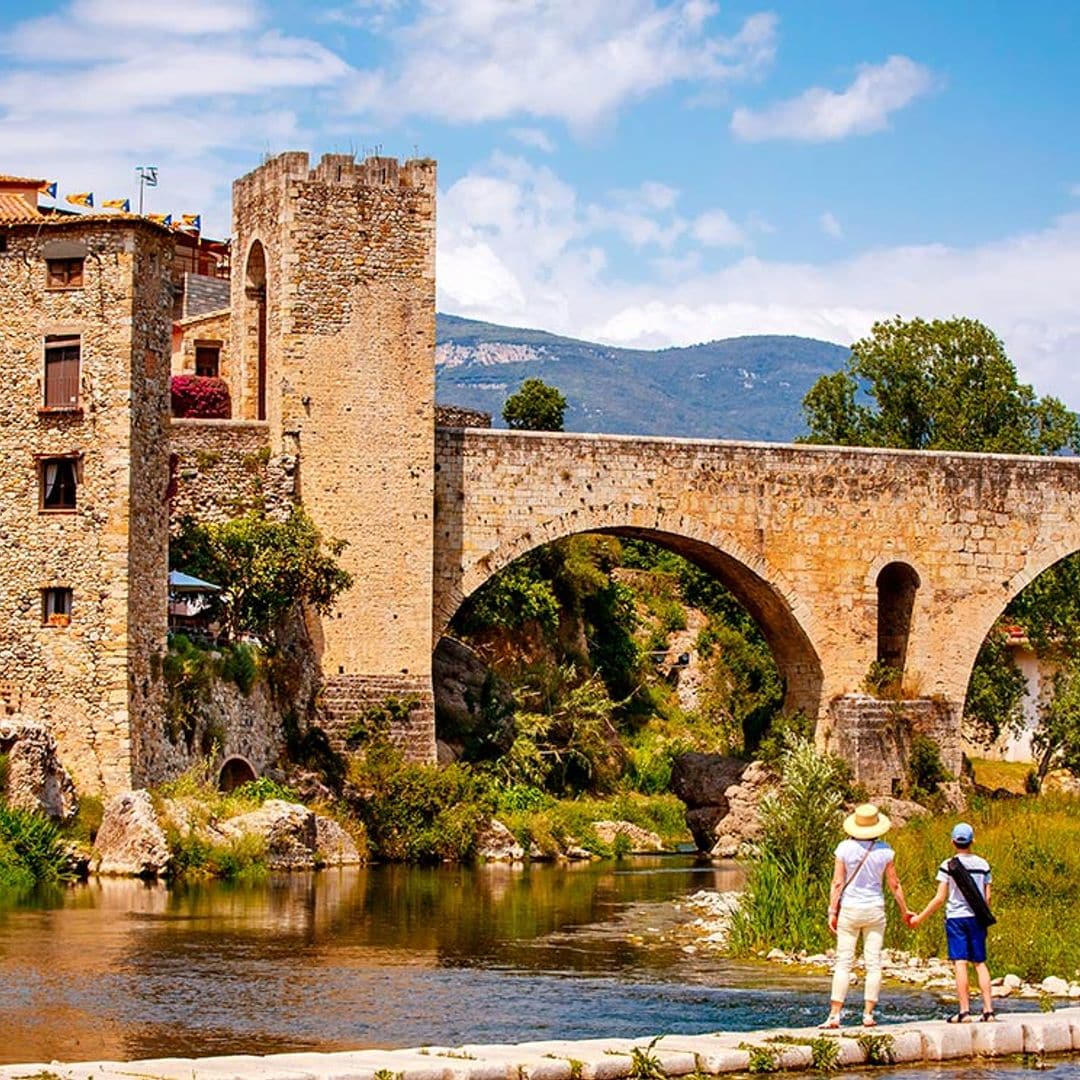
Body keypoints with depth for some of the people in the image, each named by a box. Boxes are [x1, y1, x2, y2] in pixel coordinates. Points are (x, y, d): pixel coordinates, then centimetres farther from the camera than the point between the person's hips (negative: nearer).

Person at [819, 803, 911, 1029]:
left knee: (843, 963, 0)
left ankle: (835, 1015, -4)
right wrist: (904, 911, 16)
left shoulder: (845, 848, -7)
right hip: (875, 909, 1)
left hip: (849, 909, -1)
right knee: (873, 963, 6)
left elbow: (837, 883, -7)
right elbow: (894, 885, 3)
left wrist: (832, 911, -1)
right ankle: (868, 1014, 4)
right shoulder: (885, 851, -3)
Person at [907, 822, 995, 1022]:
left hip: (956, 917, -3)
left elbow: (940, 898, -7)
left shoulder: (948, 866, -6)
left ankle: (964, 1011, -9)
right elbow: (987, 897, 5)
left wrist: (920, 918, 2)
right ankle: (989, 1009, 3)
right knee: (980, 964, 8)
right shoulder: (983, 864, 3)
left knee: (960, 964, -5)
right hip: (976, 918, 3)